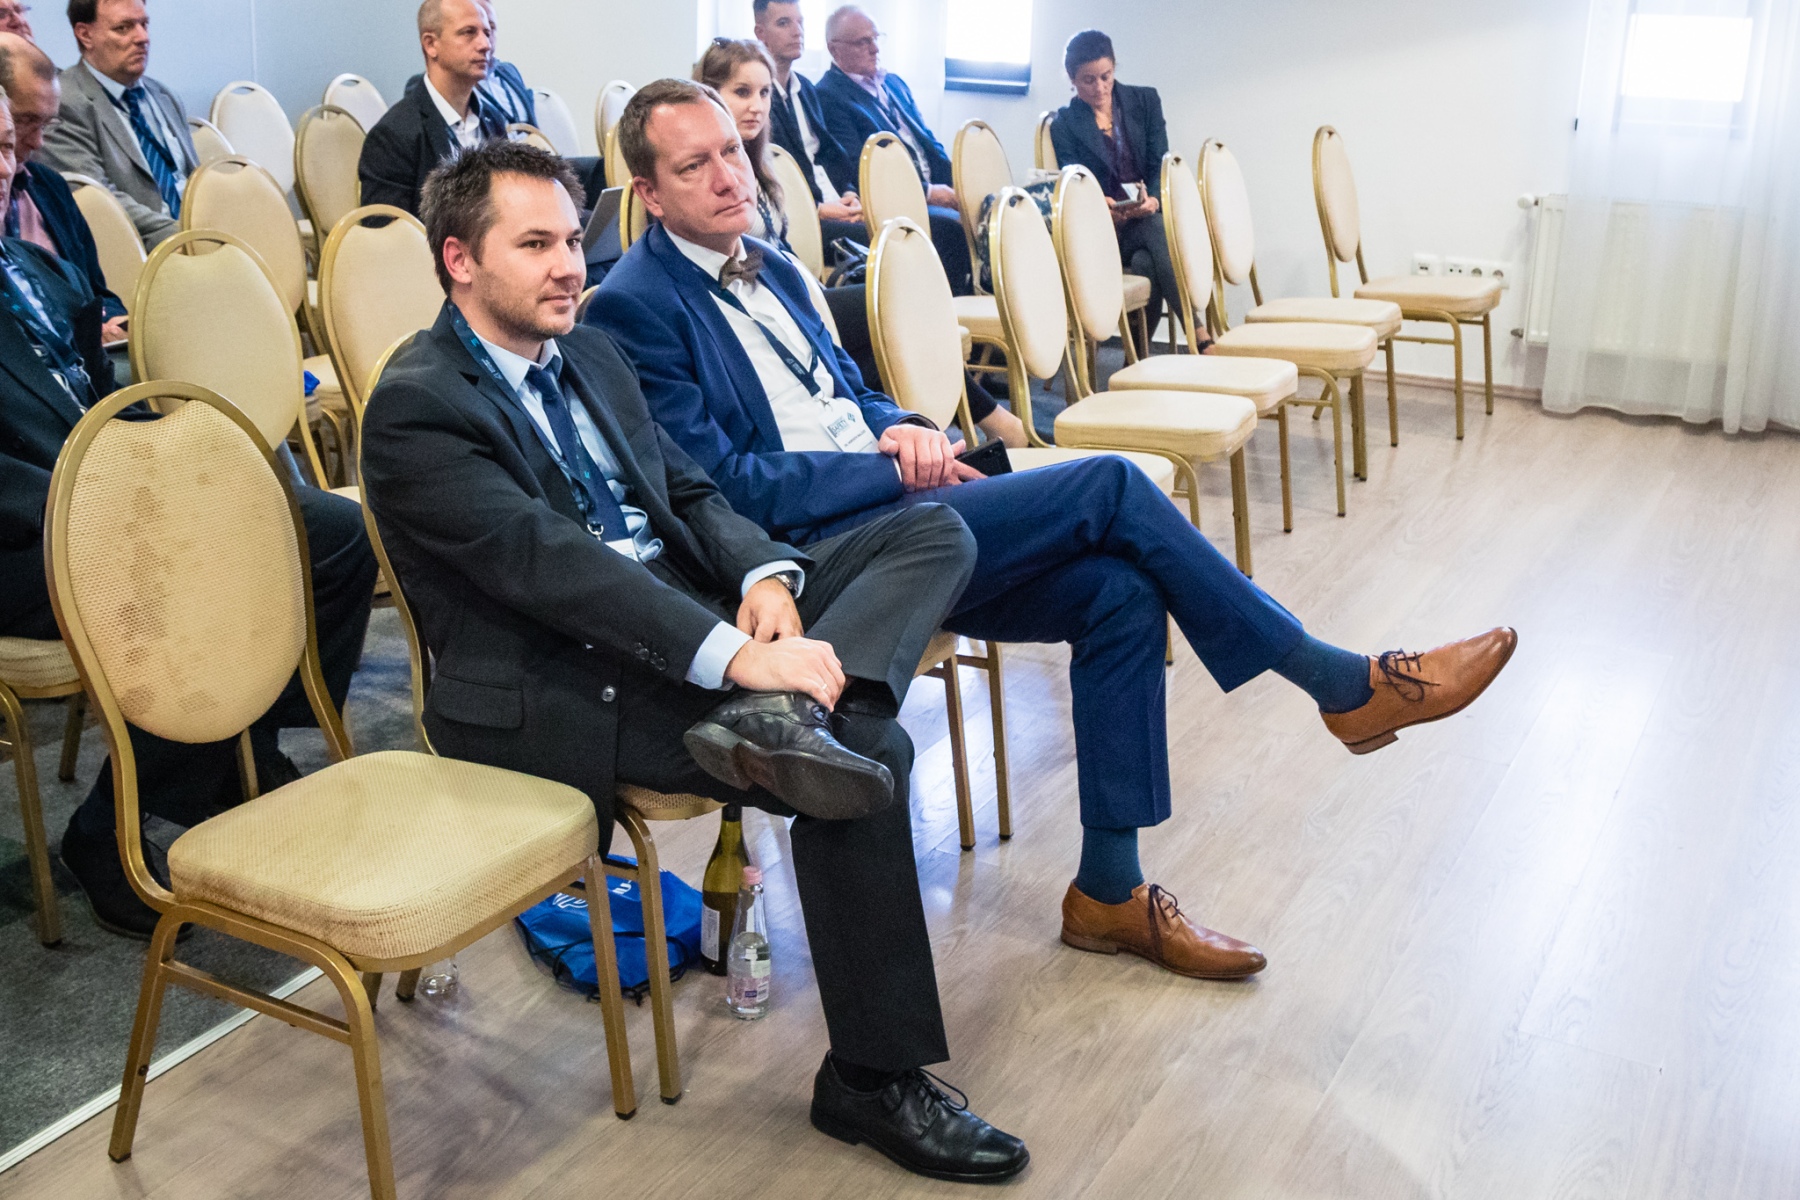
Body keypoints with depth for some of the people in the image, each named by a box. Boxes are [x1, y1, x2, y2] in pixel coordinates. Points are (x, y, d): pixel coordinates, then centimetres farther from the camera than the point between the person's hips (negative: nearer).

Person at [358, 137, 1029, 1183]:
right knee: (867, 748, -26)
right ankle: (875, 1083, -12)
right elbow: (546, 560, -23)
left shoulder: (591, 354, 18)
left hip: (698, 604, 9)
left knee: (936, 532, -4)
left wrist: (765, 574, -9)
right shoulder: (417, 409, -10)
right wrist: (733, 656, -33)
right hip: (561, 687, -9)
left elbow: (690, 491, 15)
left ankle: (782, 717, -32)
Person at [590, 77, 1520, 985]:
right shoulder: (635, 308, -9)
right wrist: (890, 466, -14)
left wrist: (899, 426, 0)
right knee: (1110, 486, -19)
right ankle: (1345, 685, -6)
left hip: (882, 507, 9)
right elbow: (722, 485, -16)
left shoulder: (771, 270, 18)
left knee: (1119, 591, -11)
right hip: (814, 549, -8)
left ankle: (1111, 890, -1)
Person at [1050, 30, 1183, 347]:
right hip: (1105, 226, -2)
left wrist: (1153, 199, -21)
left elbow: (1160, 163, 3)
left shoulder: (1145, 101, 11)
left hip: (1150, 213, 2)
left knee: (1146, 263, -35)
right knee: (1158, 232, -35)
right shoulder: (1064, 124, 6)